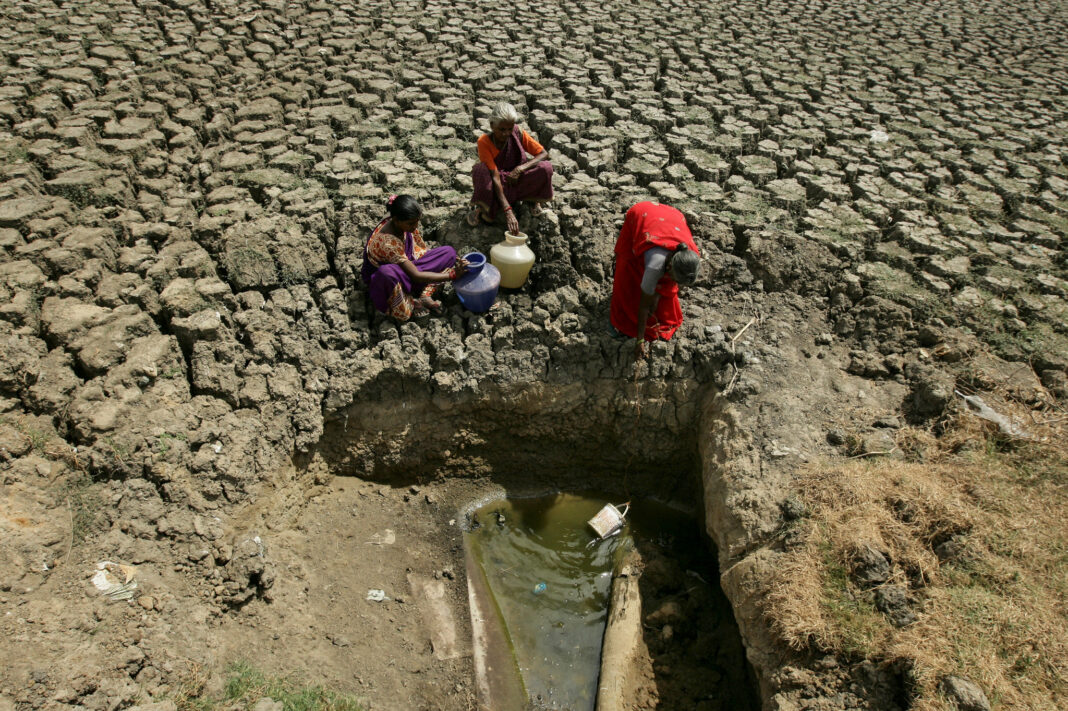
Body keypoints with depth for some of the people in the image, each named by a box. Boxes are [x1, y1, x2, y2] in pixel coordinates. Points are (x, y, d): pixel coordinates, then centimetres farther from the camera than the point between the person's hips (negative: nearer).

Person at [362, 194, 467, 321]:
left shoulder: (405, 224, -14)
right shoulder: (388, 242, -36)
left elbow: (423, 250, 1)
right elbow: (416, 276, -31)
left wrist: (451, 258, -10)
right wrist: (452, 274, -29)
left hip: (405, 267, 8)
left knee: (448, 252, -4)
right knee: (387, 272, -47)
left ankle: (425, 294, -16)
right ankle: (409, 304, -17)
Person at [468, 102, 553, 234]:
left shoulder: (518, 134, -11)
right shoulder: (484, 141, -21)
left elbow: (544, 154, -9)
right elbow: (495, 177, -28)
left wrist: (521, 168, -27)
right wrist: (508, 211, -38)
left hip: (517, 182, 2)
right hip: (496, 188, -2)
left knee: (546, 167, -25)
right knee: (480, 169, -36)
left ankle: (534, 199, 3)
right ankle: (483, 208, -12)